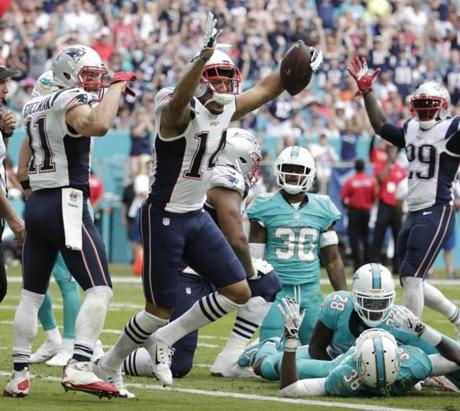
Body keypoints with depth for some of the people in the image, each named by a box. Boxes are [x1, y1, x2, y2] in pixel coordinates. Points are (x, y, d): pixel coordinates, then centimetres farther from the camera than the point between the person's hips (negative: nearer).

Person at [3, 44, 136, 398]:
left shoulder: (33, 108, 17)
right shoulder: (73, 102, -9)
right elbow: (99, 125, -33)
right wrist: (116, 87, -19)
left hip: (36, 204, 9)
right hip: (66, 205, -9)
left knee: (32, 294, 13)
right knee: (99, 289, -9)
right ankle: (79, 367, -22)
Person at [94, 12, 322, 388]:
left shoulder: (227, 110, 2)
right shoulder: (179, 113, -22)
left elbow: (265, 90, 19)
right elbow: (179, 98, -48)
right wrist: (205, 55, -60)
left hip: (198, 216, 8)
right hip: (164, 218, -8)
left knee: (239, 293, 3)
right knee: (160, 310, -1)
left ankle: (166, 339, 17)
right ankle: (109, 365, 22)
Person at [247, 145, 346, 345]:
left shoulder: (321, 208, 8)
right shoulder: (266, 207, 0)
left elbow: (332, 259, 14)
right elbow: (254, 258, 3)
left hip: (311, 291, 3)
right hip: (276, 291, -3)